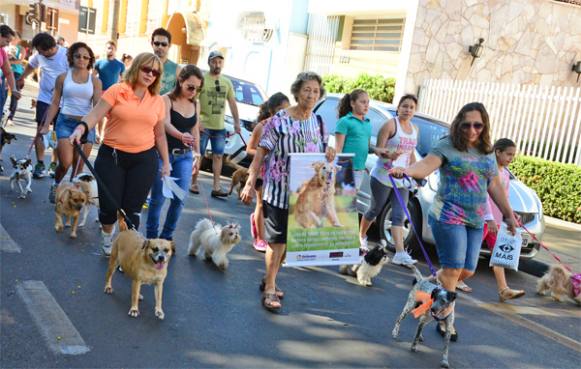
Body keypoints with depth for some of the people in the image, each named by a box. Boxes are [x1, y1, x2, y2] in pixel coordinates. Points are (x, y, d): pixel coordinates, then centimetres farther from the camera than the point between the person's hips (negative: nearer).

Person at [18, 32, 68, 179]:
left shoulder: (66, 55, -16)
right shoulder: (39, 55, -2)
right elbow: (31, 65, 19)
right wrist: (21, 79, 32)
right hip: (44, 98, 3)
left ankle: (54, 163, 19)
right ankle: (40, 164, 2)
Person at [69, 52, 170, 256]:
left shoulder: (157, 101, 7)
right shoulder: (117, 91, -4)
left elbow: (160, 134, 14)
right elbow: (95, 115, -12)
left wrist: (166, 162, 14)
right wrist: (81, 128, -31)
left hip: (144, 159, 2)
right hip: (112, 156, -2)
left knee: (131, 209, 1)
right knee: (109, 206, 2)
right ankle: (107, 237, 36)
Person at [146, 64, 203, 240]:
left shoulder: (195, 104, 8)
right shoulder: (167, 99, -9)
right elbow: (166, 124, -24)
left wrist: (197, 153, 14)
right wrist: (181, 135, -44)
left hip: (185, 156, 5)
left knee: (179, 198, 1)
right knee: (158, 198, 0)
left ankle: (167, 236, 16)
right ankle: (151, 236, 15)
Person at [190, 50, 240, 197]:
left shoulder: (227, 82, 11)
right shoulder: (202, 79, -7)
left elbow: (232, 102, 16)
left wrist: (237, 122, 11)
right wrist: (197, 121, -18)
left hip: (220, 127, 5)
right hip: (203, 125, -5)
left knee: (218, 156, 4)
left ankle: (216, 187, 8)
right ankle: (193, 183, 13)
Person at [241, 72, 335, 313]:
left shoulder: (318, 123, 7)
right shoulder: (279, 120, -9)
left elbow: (322, 154, 18)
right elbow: (261, 153, -8)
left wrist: (328, 155, -6)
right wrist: (250, 183, -12)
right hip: (278, 191, -5)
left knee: (290, 240, 14)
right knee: (277, 240, -3)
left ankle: (269, 280, 31)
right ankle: (270, 290, 9)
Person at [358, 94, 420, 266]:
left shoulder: (414, 129, 12)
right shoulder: (390, 124, -9)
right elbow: (378, 149, -12)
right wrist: (388, 154, -32)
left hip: (402, 179, 5)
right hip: (383, 176, -5)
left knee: (399, 216, -3)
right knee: (375, 210, 9)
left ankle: (400, 253, -9)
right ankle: (361, 236, 34)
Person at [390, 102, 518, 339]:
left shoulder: (487, 153, 13)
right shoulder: (447, 146, -6)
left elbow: (495, 186, 18)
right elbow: (426, 165, -22)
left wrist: (509, 215, 18)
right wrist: (406, 171, -42)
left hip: (476, 221, 7)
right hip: (448, 216, -6)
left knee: (467, 271, 7)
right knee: (453, 270, -5)